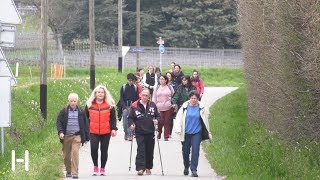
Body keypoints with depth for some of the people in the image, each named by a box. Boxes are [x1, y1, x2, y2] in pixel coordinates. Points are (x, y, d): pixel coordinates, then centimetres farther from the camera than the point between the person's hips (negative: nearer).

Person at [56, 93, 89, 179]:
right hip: (66, 136, 1)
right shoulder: (64, 111, 4)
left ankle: (75, 172, -16)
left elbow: (85, 125, 10)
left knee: (75, 153, -17)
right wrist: (60, 132, -15)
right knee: (66, 155, 7)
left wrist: (86, 138, 9)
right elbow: (59, 122, 2)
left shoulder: (81, 112, 6)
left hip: (77, 136, -1)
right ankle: (68, 171, 26)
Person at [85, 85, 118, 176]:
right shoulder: (90, 104, 6)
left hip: (106, 132, 0)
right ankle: (95, 167, 7)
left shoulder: (110, 105, 3)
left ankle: (102, 168, 16)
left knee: (104, 150, 5)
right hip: (93, 132, 0)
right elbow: (86, 117, 13)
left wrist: (113, 129, -6)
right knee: (93, 148, -11)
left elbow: (113, 118, 3)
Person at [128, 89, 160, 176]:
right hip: (140, 132, -3)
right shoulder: (135, 106, -2)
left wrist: (157, 120, -8)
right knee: (141, 150, -12)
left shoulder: (152, 105, 6)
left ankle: (148, 168, 22)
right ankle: (140, 168, -16)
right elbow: (130, 117, 3)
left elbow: (158, 116, 13)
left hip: (150, 132, 3)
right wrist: (131, 124, -16)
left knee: (150, 151, 9)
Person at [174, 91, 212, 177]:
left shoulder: (201, 108, 0)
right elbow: (178, 118, 3)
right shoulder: (184, 107, -1)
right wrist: (178, 129, -9)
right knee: (185, 151, 12)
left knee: (195, 151, -11)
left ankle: (194, 170, -9)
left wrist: (208, 133, 14)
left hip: (197, 133, -1)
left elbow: (205, 121, 9)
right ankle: (186, 167, 35)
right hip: (186, 133, 1)